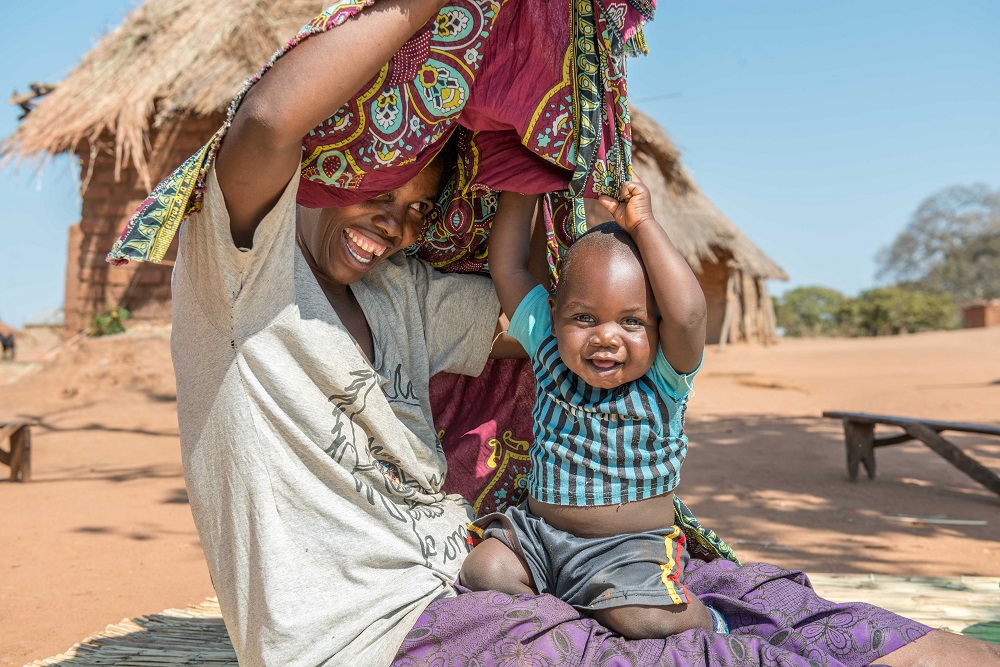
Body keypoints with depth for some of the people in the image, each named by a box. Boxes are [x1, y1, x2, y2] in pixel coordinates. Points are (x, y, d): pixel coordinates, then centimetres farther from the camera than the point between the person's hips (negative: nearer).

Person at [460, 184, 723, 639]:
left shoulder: (662, 378, -12)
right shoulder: (549, 349, -1)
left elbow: (687, 313, -32)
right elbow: (507, 268, 0)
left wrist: (642, 224, -25)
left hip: (633, 546, -4)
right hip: (538, 532, 4)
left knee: (641, 618, -27)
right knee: (483, 572, -17)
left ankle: (702, 623, 4)